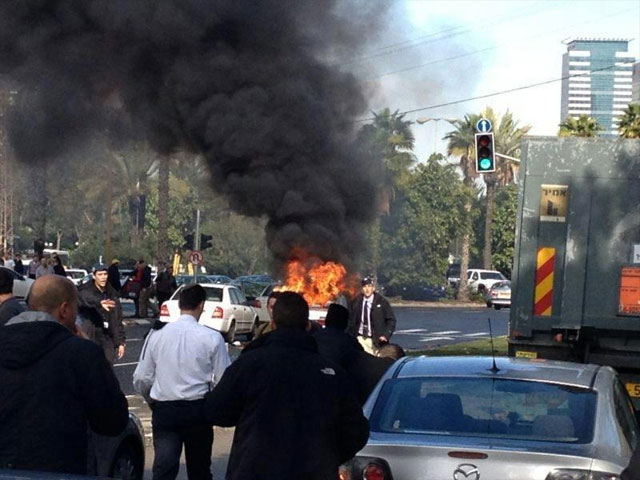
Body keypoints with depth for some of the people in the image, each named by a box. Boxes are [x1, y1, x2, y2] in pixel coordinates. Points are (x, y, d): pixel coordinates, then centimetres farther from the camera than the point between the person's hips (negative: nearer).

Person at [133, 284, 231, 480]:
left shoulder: (157, 336, 0)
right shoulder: (212, 338, -8)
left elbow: (141, 379, 5)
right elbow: (223, 380, -8)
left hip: (163, 410, 1)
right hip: (197, 410, -1)